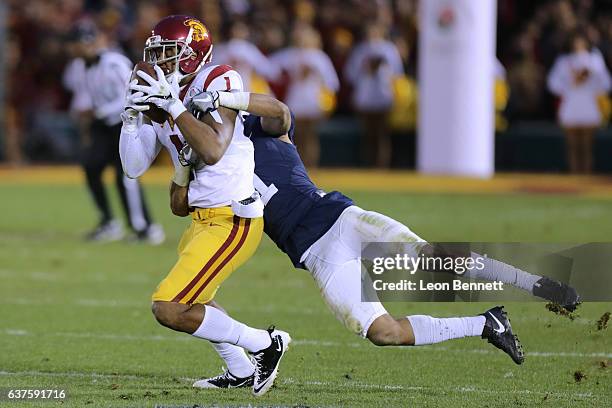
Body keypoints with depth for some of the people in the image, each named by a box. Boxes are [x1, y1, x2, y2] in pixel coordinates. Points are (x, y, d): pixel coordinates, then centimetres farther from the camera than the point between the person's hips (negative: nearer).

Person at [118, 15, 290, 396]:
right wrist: (133, 113, -5)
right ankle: (245, 373, 42)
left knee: (170, 310, -15)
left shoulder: (220, 82, -15)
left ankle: (266, 343, -2)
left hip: (233, 221, -10)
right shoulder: (163, 97, 8)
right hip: (205, 219, 10)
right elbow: (134, 167, 8)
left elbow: (213, 150, -29)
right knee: (191, 299, 31)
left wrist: (173, 106, -25)